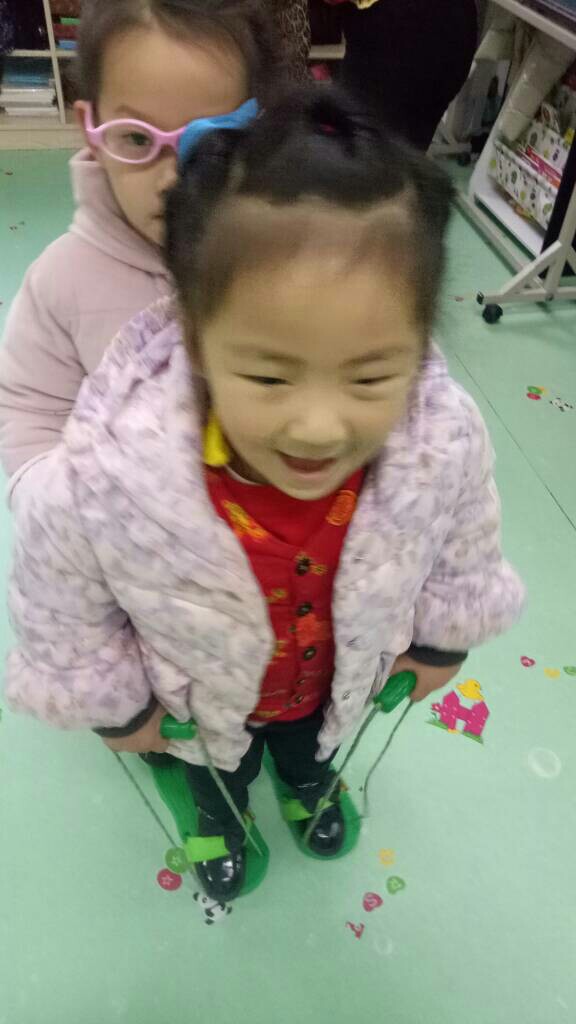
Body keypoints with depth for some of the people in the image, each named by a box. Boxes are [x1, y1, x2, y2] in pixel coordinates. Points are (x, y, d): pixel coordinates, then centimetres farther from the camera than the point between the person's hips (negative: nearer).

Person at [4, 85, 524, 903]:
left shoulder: (448, 440, -38)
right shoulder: (105, 480, -46)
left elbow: (461, 554, -13)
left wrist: (442, 642, 3)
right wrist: (116, 709, -6)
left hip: (344, 680, 2)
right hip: (205, 704, -1)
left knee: (316, 750, 40)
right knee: (219, 777, 37)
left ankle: (312, 785, 78)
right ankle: (220, 823, 75)